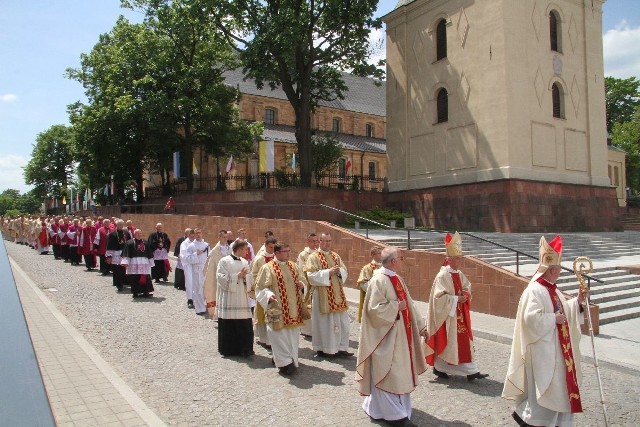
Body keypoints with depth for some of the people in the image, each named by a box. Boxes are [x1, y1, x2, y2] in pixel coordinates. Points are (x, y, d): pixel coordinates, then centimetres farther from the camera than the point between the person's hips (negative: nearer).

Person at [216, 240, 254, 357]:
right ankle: (228, 349, 17)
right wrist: (238, 276, -15)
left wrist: (245, 276, -9)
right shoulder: (224, 261, -5)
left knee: (245, 325, 1)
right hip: (228, 299, -5)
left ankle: (245, 349, 12)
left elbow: (250, 279, 12)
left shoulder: (245, 262, 12)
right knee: (228, 325, 2)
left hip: (242, 298, 5)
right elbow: (222, 278, -12)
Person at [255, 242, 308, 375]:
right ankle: (284, 362, 1)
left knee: (293, 335, 11)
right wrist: (268, 295, -25)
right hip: (278, 309, -6)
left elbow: (303, 279, 19)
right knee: (280, 335, -6)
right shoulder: (267, 268, -6)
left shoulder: (294, 266, 11)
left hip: (294, 308, 6)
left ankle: (291, 359, 24)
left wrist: (302, 285, -4)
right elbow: (261, 287, -7)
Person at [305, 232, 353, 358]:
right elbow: (311, 275, -15)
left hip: (337, 294, 6)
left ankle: (341, 348, 16)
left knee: (342, 322, 7)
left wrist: (339, 271, -11)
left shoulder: (336, 256, 13)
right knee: (324, 322, 2)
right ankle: (322, 349, 15)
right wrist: (328, 272, -20)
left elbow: (344, 271, 12)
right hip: (322, 295, -6)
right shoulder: (313, 257, -5)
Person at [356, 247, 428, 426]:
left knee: (400, 372, 17)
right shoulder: (379, 280, -19)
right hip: (385, 335, -9)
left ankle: (398, 407, 33)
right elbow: (374, 308, -24)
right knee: (386, 373, 1)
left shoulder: (396, 279, 9)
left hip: (400, 333, 9)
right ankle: (391, 413, 13)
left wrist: (419, 325, 15)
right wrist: (396, 306, -18)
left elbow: (408, 304, 15)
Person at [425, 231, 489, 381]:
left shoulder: (459, 274, 7)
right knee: (446, 341, 1)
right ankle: (438, 368, 17)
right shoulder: (442, 276, -17)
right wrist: (456, 299, -19)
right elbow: (440, 296, -20)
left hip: (460, 314, 8)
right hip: (447, 314, -8)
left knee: (464, 340, 8)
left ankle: (470, 371, 15)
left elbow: (467, 286, 18)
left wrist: (465, 294, -3)